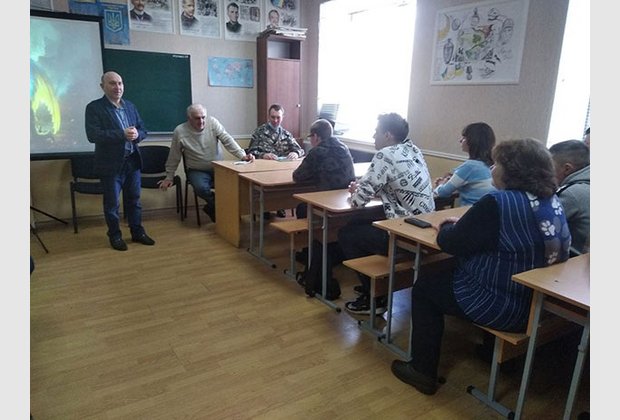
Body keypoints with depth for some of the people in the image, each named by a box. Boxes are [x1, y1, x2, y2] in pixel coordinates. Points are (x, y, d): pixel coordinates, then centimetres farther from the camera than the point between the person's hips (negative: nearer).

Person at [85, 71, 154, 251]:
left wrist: (136, 134, -14)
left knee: (134, 200, 14)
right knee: (112, 203, 7)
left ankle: (138, 232, 26)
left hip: (132, 161, 5)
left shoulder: (130, 106, 10)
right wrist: (122, 134, -25)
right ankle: (115, 235, 22)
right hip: (110, 164, -5)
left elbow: (143, 129, 10)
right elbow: (93, 135, -18)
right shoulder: (94, 107, -8)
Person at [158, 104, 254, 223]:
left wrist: (243, 155, -27)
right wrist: (169, 177, 7)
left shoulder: (212, 122, -6)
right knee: (201, 187, -33)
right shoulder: (180, 131, -8)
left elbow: (227, 140, -13)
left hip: (217, 168, 2)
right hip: (197, 171, -2)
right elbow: (174, 157, 1)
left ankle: (213, 207, 1)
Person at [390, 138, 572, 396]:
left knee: (425, 283, 12)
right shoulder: (553, 202, 4)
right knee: (445, 271, 24)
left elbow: (452, 244, -17)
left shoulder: (498, 203, -25)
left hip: (503, 308, -9)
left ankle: (423, 371, 21)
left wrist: (445, 229, 4)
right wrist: (464, 225, 7)